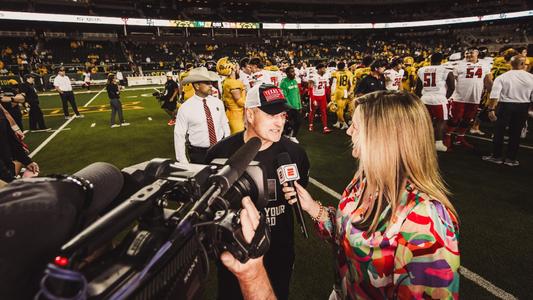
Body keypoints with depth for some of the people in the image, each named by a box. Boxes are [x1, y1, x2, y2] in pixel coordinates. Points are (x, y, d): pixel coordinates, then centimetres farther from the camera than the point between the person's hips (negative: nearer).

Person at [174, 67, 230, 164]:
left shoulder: (218, 102, 0)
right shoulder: (185, 108, -11)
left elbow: (225, 125, 7)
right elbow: (179, 135, -8)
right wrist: (183, 161, -9)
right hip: (198, 153, -4)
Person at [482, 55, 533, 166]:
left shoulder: (502, 77, -8)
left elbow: (494, 96, -14)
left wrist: (491, 109, -10)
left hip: (505, 106, -2)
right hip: (523, 107, 2)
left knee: (499, 131, 10)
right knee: (515, 133, 10)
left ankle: (496, 156, 15)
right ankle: (511, 158, 17)